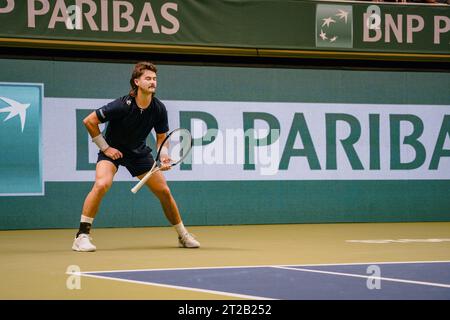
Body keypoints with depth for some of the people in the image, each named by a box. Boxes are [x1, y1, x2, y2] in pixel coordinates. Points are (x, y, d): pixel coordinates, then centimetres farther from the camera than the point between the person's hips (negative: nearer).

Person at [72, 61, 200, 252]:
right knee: (102, 184, -30)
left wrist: (164, 157, -19)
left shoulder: (159, 109, -13)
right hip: (113, 150, -4)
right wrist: (105, 147, -16)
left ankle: (183, 236, 20)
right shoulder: (122, 106, -27)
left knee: (164, 191, 1)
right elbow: (89, 121, -19)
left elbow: (161, 137, 1)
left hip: (139, 152, 5)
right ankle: (82, 236, -22)